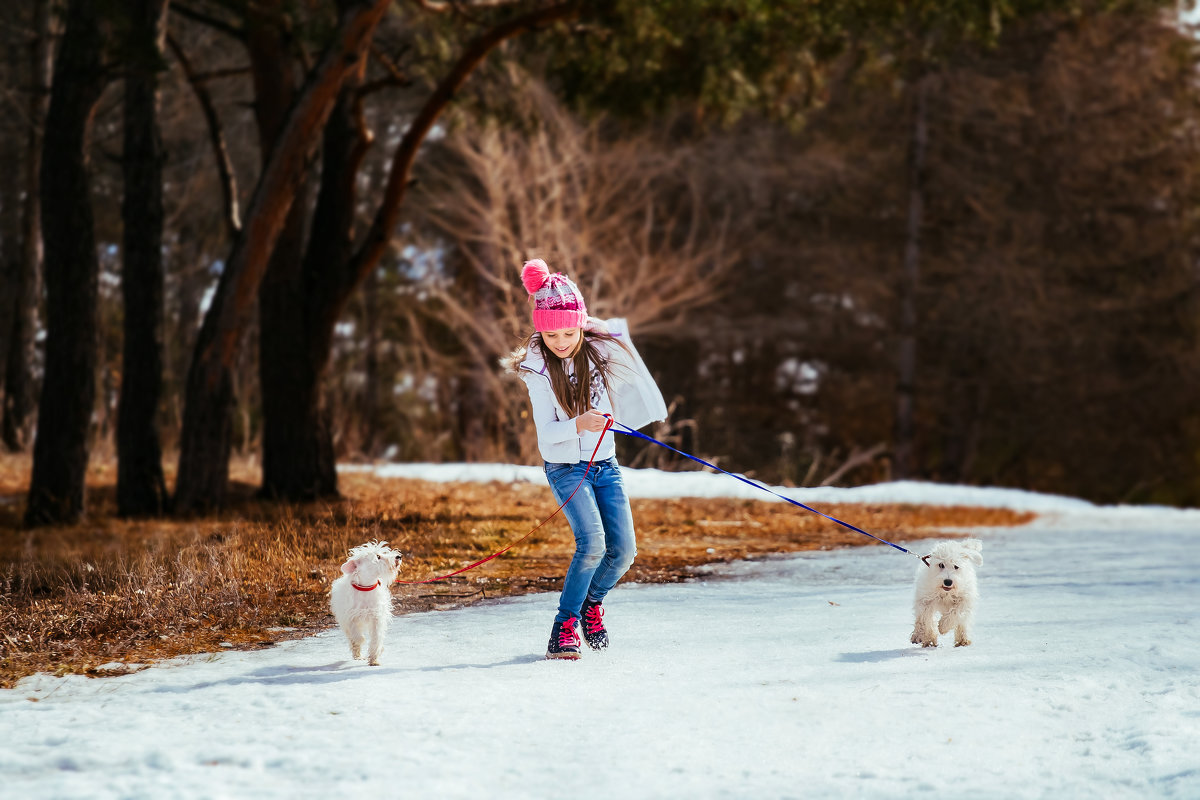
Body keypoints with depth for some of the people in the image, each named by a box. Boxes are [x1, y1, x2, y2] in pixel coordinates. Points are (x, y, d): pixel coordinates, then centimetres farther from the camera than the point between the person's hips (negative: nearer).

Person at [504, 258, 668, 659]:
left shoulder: (600, 348, -3)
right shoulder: (537, 368, -11)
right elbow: (546, 431, -18)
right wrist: (578, 425, -37)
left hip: (605, 464, 4)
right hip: (565, 467, -4)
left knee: (623, 549, -6)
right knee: (592, 541, -24)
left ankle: (593, 602, 24)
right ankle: (565, 624, -11)